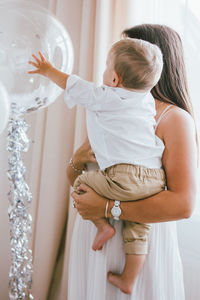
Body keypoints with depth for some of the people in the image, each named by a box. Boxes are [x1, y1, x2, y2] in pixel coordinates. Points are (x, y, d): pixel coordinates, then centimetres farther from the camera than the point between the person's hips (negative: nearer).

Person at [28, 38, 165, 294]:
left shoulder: (103, 98, -1)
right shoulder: (148, 100, 17)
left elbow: (73, 85, 12)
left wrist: (48, 70, 28)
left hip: (125, 179, -7)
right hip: (156, 180, 7)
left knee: (81, 182, 14)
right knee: (137, 230, 17)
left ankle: (103, 225, 11)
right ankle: (127, 281, 27)